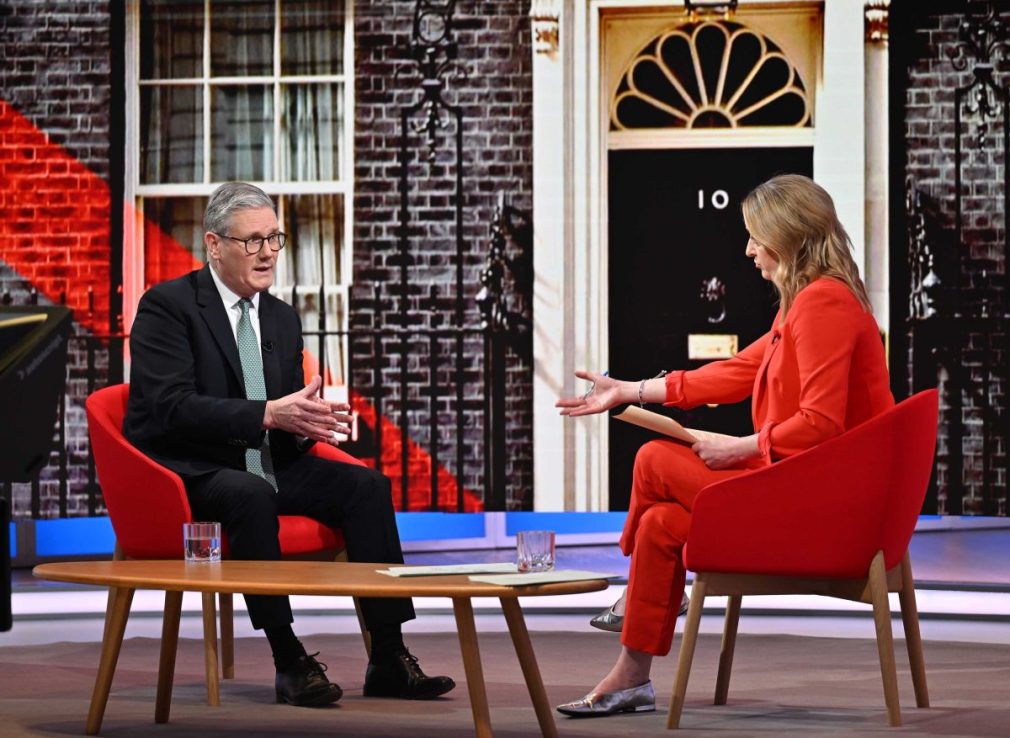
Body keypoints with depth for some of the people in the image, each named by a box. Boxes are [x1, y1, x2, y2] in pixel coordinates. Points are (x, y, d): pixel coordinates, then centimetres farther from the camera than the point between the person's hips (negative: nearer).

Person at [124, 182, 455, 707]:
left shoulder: (283, 318, 13)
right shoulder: (166, 306, -9)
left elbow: (286, 412, 16)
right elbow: (172, 406, -21)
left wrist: (306, 423, -11)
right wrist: (268, 414, -29)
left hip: (264, 464, 7)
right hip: (186, 471, -7)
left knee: (366, 486, -13)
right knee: (251, 495, -38)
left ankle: (389, 659, -16)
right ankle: (290, 663, -33)